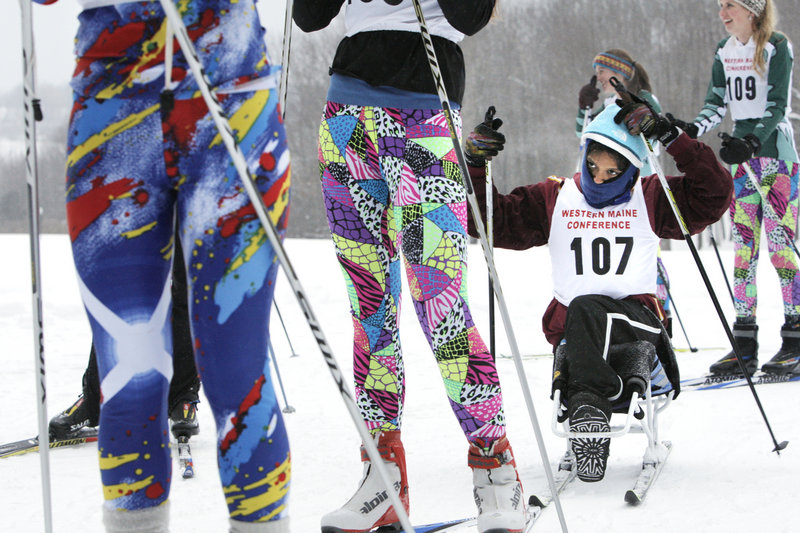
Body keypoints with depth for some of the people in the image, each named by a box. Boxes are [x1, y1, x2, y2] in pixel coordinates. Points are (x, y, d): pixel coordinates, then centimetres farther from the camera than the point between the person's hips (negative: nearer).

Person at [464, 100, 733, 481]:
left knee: (586, 309, -36)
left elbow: (715, 196, 0)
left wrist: (672, 139, -8)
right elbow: (492, 221, 13)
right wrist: (475, 166, -2)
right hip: (572, 326, 1)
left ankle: (587, 402, -49)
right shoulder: (553, 198, 15)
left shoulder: (651, 199, 12)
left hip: (637, 322, -1)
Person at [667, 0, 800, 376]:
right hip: (740, 155, 6)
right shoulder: (724, 51, 11)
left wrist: (753, 142, -29)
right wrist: (693, 129, -12)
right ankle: (745, 345, 5)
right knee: (743, 248, 3)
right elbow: (717, 103, 7)